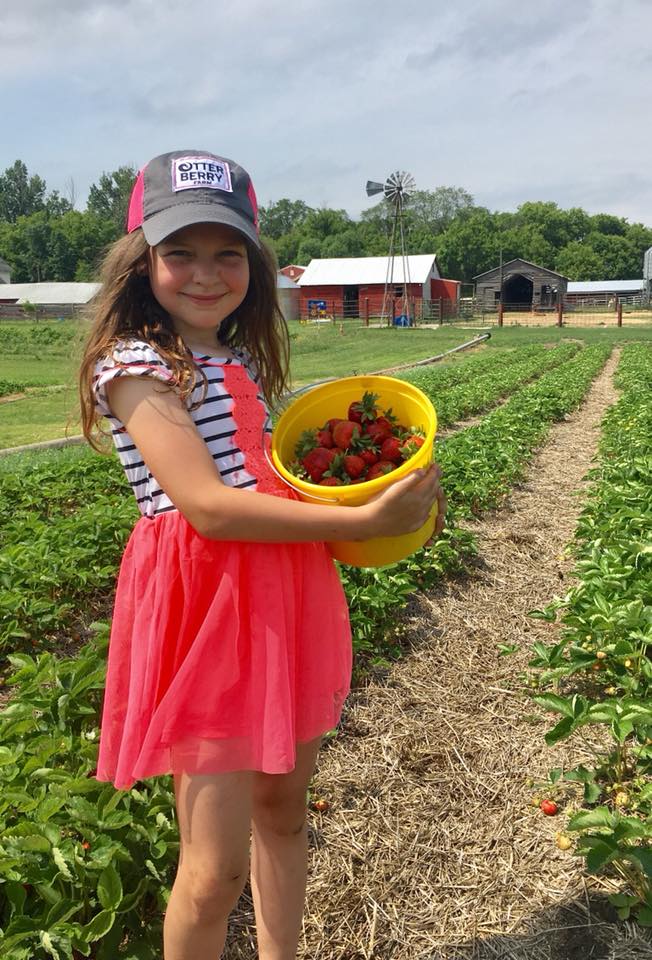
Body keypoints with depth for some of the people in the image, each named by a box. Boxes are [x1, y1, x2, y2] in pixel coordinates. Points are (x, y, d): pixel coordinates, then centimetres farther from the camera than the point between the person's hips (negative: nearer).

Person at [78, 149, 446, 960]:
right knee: (217, 867, 1)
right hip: (203, 607, -7)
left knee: (283, 805, 20)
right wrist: (361, 523, -20)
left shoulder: (242, 362, 11)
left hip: (284, 595, 7)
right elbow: (207, 506, -21)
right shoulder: (134, 365, -11)